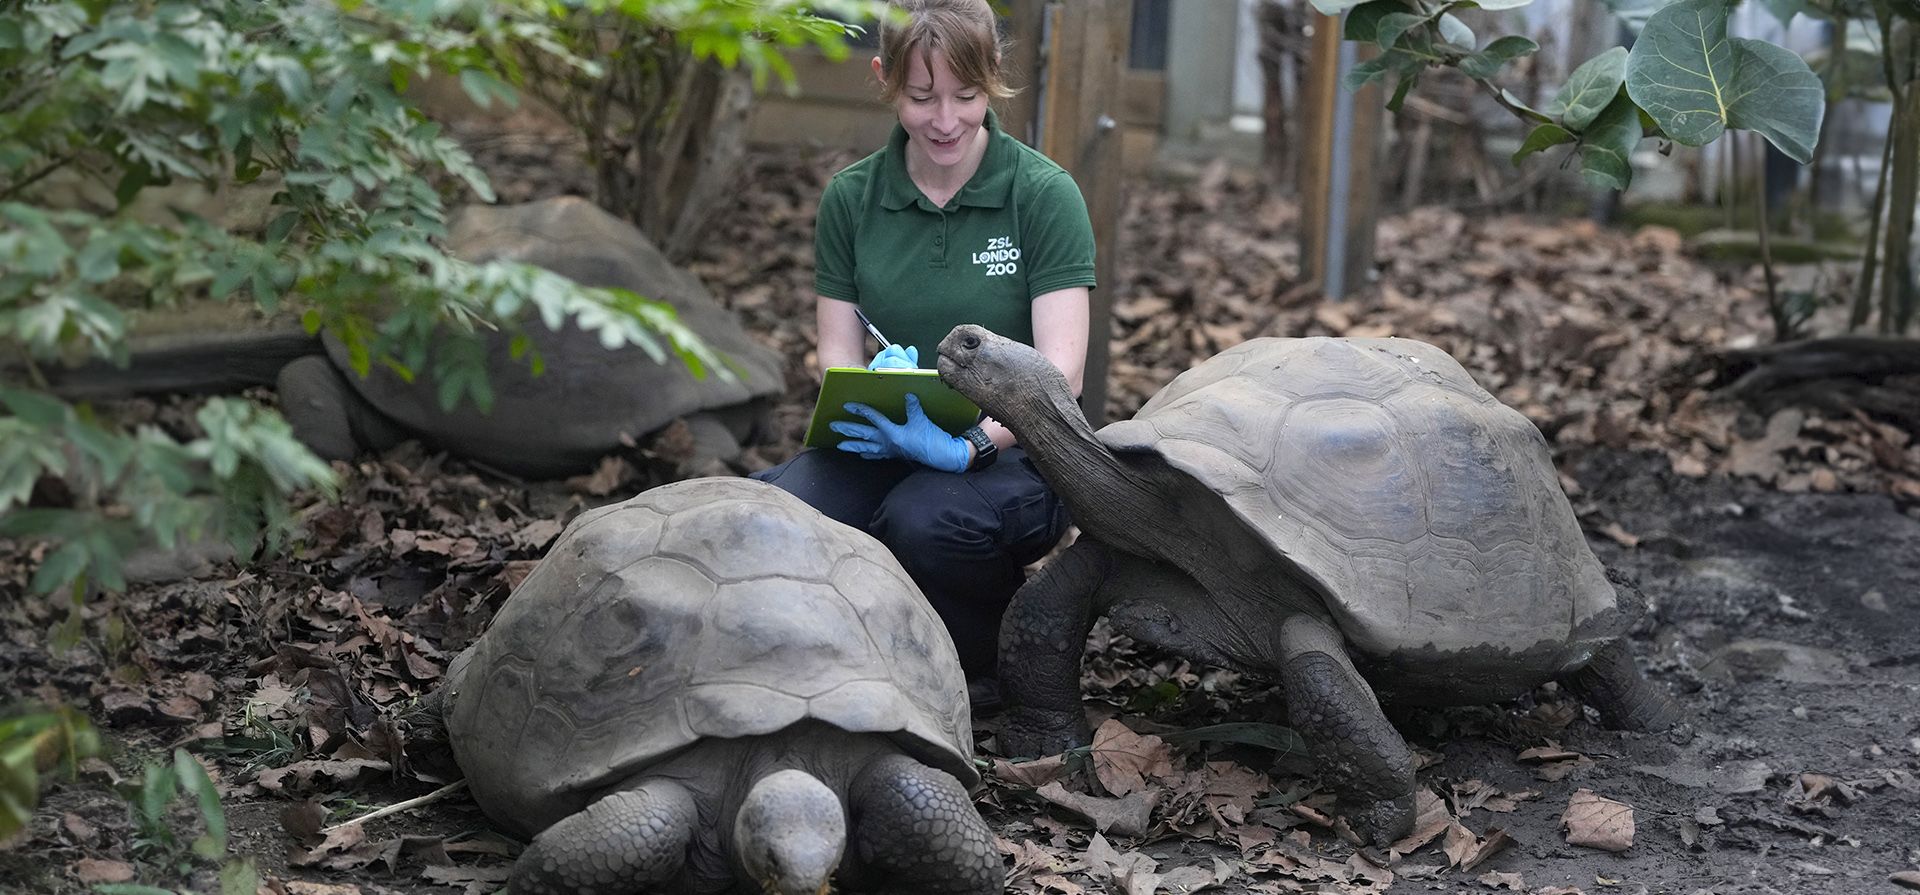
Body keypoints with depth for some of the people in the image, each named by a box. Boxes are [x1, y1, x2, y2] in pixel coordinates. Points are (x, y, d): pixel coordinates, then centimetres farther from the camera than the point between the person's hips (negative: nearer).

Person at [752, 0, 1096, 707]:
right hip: (885, 449, 3)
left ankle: (994, 665, -4)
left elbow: (1058, 368, -15)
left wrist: (972, 444, -34)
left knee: (922, 519, -37)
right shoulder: (850, 198, 5)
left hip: (1012, 451, -3)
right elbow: (837, 355, 3)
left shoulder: (1043, 194, -6)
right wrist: (867, 402, -23)